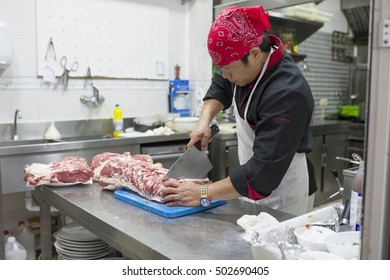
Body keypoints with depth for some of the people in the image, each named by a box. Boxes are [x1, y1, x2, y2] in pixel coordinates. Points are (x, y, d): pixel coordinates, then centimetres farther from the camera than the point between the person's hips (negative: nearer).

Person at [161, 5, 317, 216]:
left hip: (283, 195, -7)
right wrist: (205, 120, -5)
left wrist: (203, 194, -30)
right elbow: (220, 87, 14)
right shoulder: (247, 64, -6)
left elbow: (265, 170, -33)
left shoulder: (287, 93, -31)